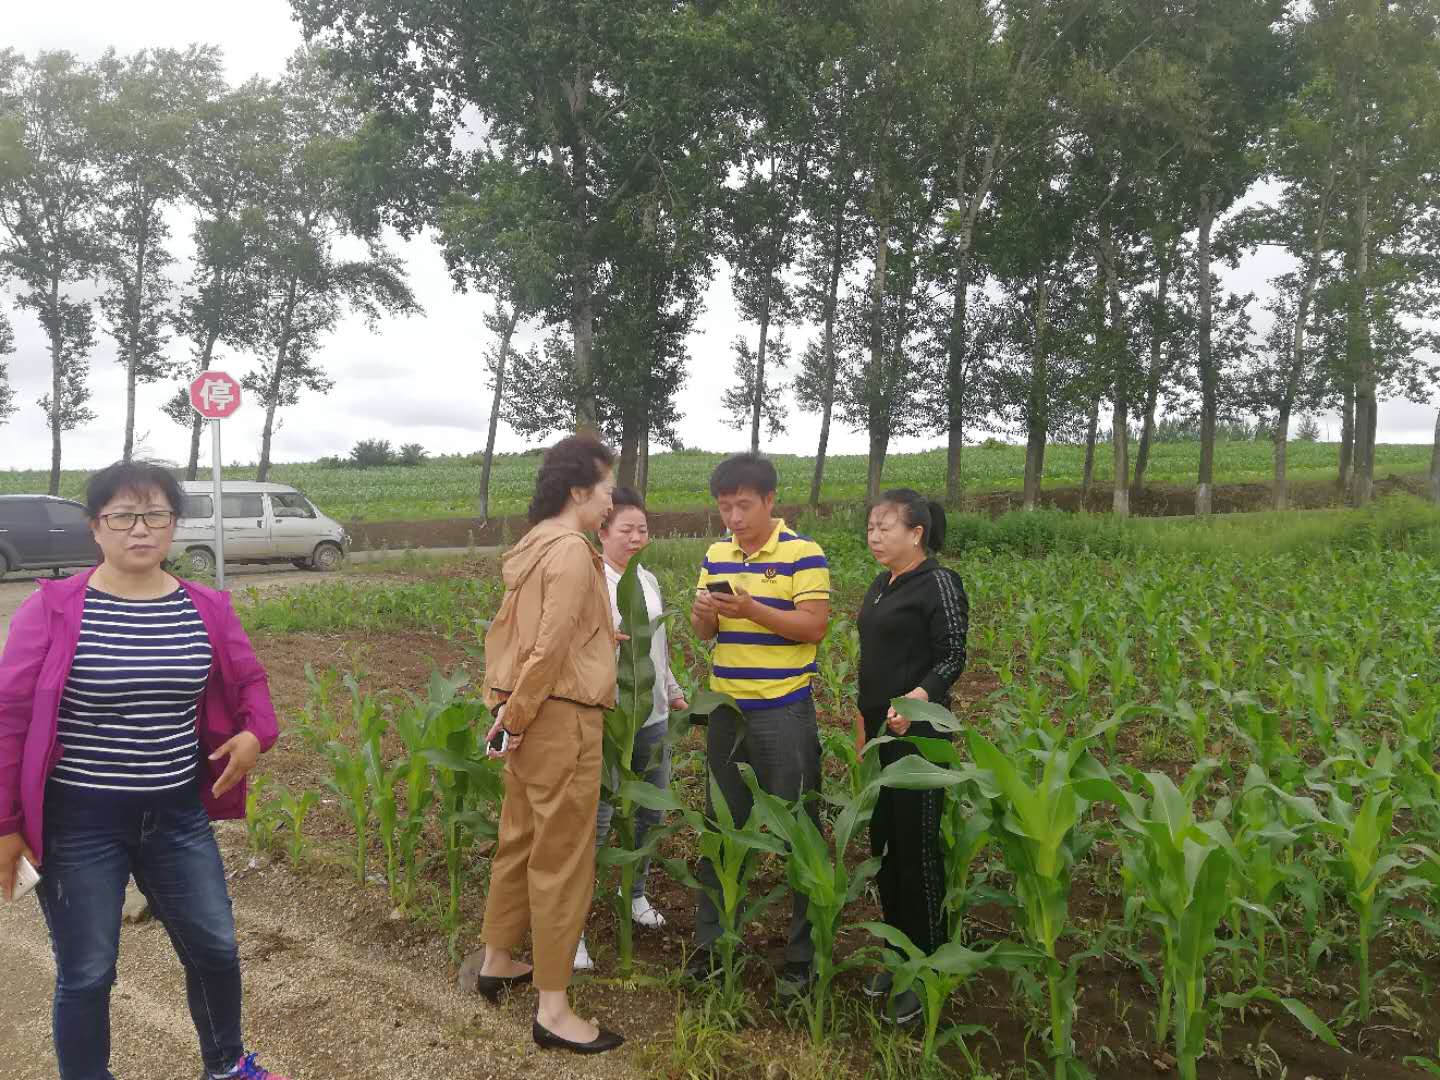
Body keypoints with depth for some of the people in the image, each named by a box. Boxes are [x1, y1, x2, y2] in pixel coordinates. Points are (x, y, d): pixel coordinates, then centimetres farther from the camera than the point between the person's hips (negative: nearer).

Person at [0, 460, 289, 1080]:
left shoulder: (206, 608, -2)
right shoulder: (53, 608, -12)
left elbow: (248, 682, 13)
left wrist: (257, 733, -7)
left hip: (177, 815, 4)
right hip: (78, 823, -4)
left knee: (215, 949, 16)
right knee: (86, 975, 9)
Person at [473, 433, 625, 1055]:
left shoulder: (531, 547, 12)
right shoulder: (571, 550, -16)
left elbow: (503, 630, 15)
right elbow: (551, 648, -20)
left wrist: (501, 707, 14)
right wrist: (516, 717, -10)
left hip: (527, 717, 9)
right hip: (560, 719, -9)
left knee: (520, 840, 22)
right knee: (562, 859, 0)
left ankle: (497, 963, 38)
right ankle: (553, 1009, 10)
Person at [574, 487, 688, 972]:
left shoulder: (649, 580, 9)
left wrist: (674, 692, 25)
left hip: (653, 717, 7)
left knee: (649, 813, 17)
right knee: (595, 822, -4)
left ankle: (634, 892, 38)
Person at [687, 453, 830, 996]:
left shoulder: (803, 554, -9)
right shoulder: (715, 555, 8)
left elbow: (813, 627, -14)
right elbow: (705, 633, 11)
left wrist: (750, 609, -24)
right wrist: (703, 614, -13)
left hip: (784, 713, -5)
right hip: (726, 710, 6)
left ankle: (802, 953, 19)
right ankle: (712, 942, 28)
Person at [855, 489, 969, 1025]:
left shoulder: (939, 583, -12)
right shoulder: (880, 585, 12)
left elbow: (953, 659, -14)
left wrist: (916, 698, -31)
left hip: (917, 733, -8)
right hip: (879, 730, 8)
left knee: (917, 848, -1)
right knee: (883, 844, 14)